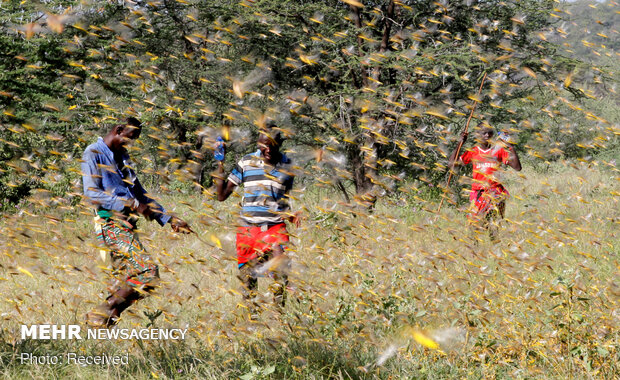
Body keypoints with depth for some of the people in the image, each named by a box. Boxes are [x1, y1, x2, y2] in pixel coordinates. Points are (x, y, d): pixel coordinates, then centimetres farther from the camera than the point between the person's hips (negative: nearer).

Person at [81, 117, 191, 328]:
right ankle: (104, 312, -10)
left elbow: (139, 193, 27)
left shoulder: (122, 156, 22)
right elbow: (92, 194, -15)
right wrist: (132, 205, -16)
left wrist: (169, 219, 21)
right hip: (110, 224, -9)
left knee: (124, 281, 6)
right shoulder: (93, 154, -5)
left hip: (125, 225, 9)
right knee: (147, 271, -18)